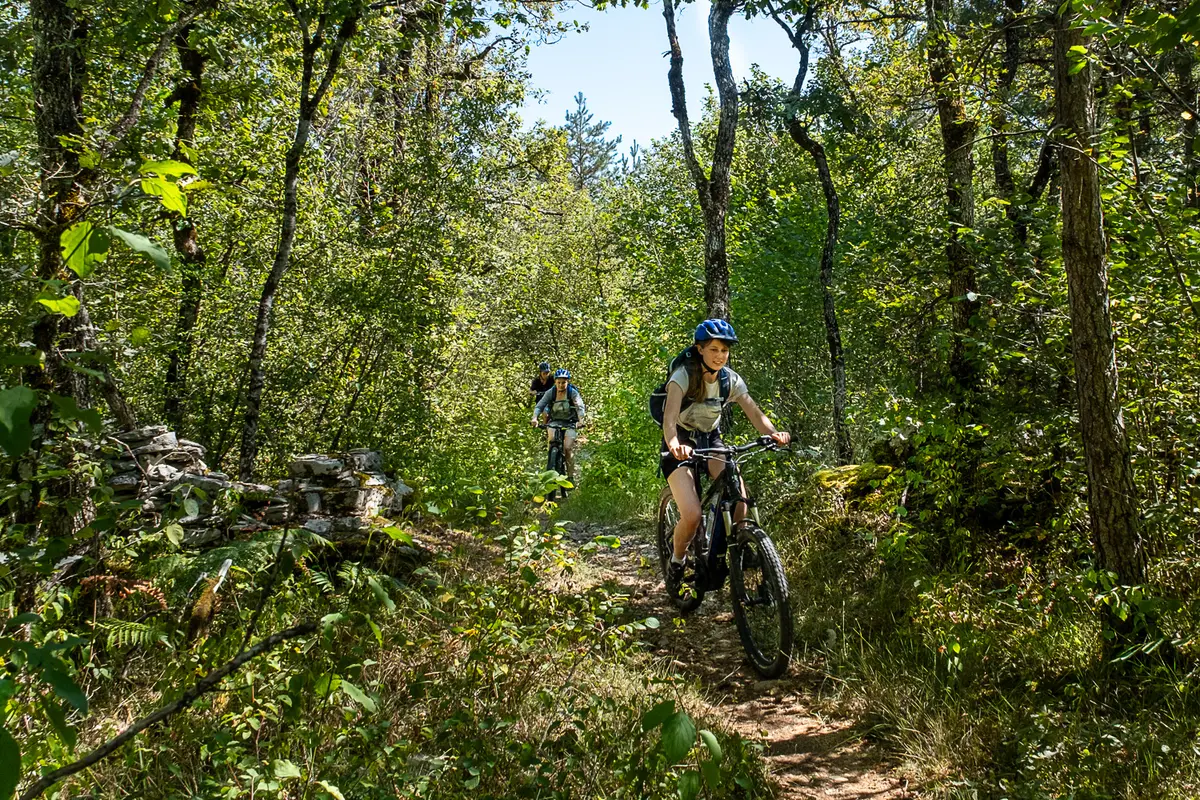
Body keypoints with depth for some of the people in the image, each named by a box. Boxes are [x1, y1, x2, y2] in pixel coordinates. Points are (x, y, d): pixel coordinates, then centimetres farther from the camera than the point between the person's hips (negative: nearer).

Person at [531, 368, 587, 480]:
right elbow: (539, 406, -14)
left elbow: (580, 407, -25)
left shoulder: (573, 392, -12)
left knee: (568, 448, -18)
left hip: (570, 422, -2)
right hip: (554, 421, 2)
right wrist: (535, 418, -34)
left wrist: (580, 420, -44)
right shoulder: (550, 392, -7)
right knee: (551, 439, -29)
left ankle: (571, 475, -6)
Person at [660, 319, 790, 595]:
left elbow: (754, 412, -15)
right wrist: (674, 445, -56)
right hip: (682, 443, -4)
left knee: (739, 503, -20)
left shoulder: (731, 380, -7)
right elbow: (670, 417, -35)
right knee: (692, 515, -22)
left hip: (710, 439, 4)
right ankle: (677, 561, 8)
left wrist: (773, 433, -37)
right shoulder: (684, 375, -21)